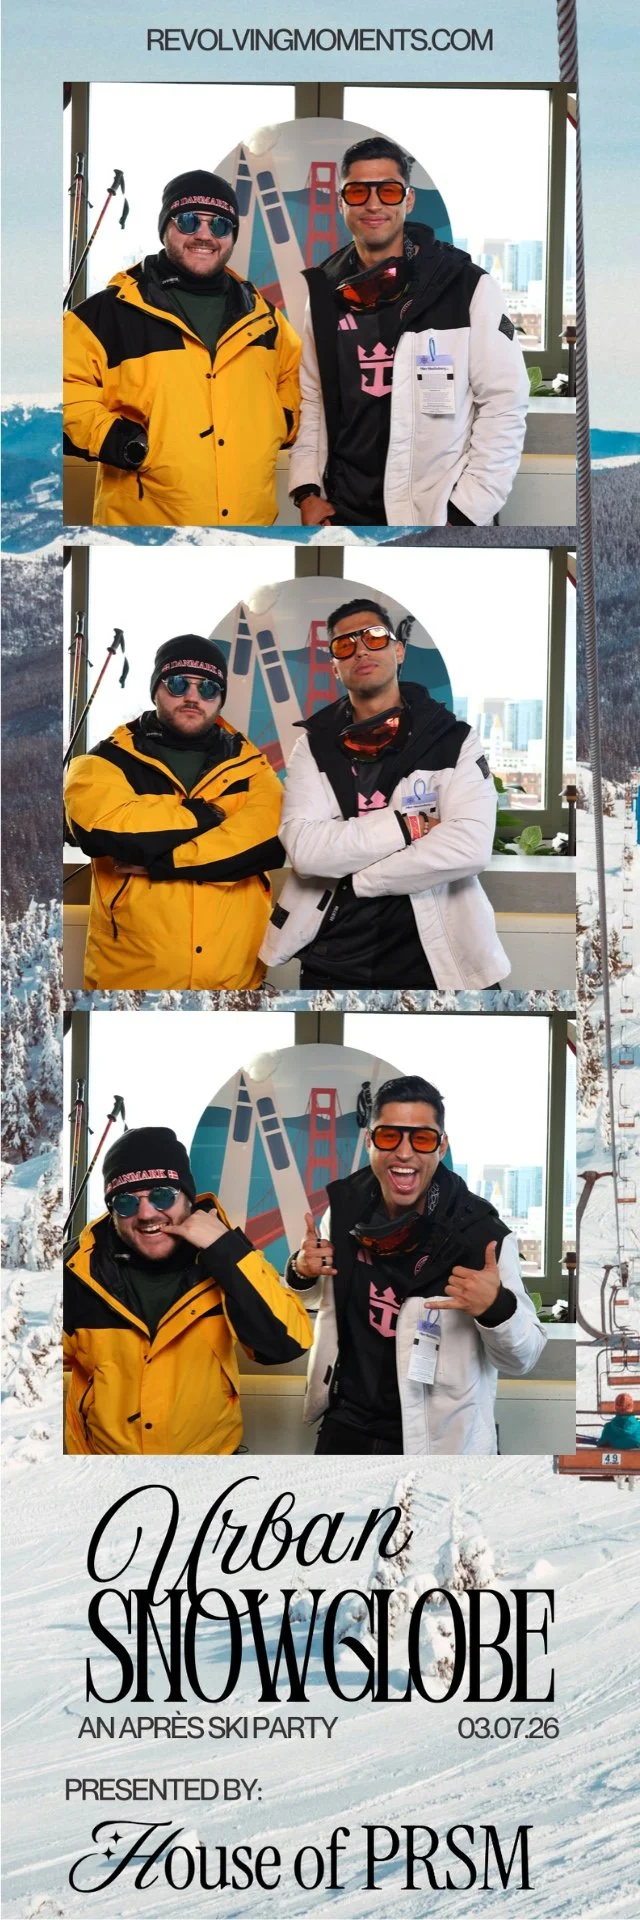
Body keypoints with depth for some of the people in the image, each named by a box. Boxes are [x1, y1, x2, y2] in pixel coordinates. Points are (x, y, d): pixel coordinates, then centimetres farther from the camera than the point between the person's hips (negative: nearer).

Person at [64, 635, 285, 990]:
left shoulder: (248, 764, 9)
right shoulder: (108, 762, 3)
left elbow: (274, 835, -11)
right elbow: (101, 829, -19)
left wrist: (162, 862, -17)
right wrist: (209, 815, -10)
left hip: (235, 977, 2)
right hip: (130, 977, -2)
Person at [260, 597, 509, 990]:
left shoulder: (455, 740, -1)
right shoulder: (314, 745, 4)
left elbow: (470, 847, -17)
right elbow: (305, 849, -11)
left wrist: (354, 877, -13)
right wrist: (406, 827, -18)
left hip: (434, 961, -2)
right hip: (331, 963, 2)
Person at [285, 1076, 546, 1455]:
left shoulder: (480, 1234, -17)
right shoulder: (344, 1208, -5)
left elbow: (523, 1358, -11)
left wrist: (497, 1308, -30)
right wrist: (301, 1271, -7)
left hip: (439, 1441, -4)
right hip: (345, 1429, 4)